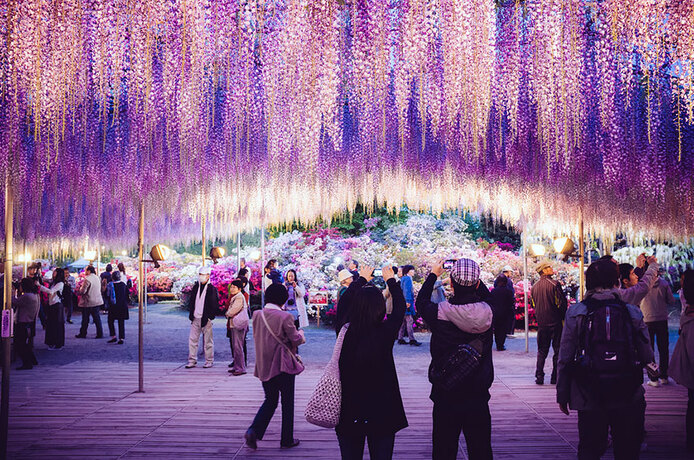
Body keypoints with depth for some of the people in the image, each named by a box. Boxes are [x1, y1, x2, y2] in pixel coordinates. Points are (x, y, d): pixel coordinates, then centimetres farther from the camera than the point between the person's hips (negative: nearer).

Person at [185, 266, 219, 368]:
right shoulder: (195, 287, 11)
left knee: (207, 341, 3)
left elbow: (215, 305, -6)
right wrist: (191, 314, 7)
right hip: (195, 318, 5)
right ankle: (192, 361, 11)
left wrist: (210, 316, -10)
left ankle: (209, 361, 12)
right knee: (192, 340, 4)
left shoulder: (212, 289, -5)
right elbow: (191, 301, 17)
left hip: (206, 319, -5)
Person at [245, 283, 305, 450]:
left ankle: (254, 431, -2)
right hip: (283, 365, -5)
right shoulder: (285, 317, -17)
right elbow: (296, 340, -9)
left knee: (270, 400, 17)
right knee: (287, 402, 9)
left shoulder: (257, 315, 0)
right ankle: (287, 439, 16)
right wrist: (300, 333, 12)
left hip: (264, 366, 5)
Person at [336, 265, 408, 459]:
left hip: (348, 412, 2)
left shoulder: (345, 332, -11)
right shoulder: (385, 333, -16)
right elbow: (400, 308, 4)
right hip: (381, 413, -2)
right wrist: (390, 280, 20)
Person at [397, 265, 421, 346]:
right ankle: (412, 339, -13)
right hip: (407, 303, -10)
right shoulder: (407, 278, -11)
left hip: (403, 302, 10)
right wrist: (408, 301, -24)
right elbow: (407, 291, -19)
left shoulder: (403, 278, 19)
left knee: (403, 321, 10)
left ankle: (400, 339, 12)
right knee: (409, 320, -11)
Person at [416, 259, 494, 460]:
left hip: (446, 396, -2)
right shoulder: (487, 312, -9)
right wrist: (472, 276, 18)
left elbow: (421, 302, 8)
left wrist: (433, 275, 18)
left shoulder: (440, 313, -15)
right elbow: (487, 297, 17)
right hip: (478, 396, 2)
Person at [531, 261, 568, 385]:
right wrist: (563, 318, 2)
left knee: (542, 351, 12)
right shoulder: (554, 284, -12)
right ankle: (555, 377, 5)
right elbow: (562, 303, -11)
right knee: (558, 350, 5)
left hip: (541, 323, 5)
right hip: (555, 323, -5)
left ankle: (539, 376, 5)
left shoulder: (534, 287, 6)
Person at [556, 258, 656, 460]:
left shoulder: (576, 313, -3)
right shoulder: (632, 313, -1)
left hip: (589, 397, 0)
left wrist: (562, 394, 6)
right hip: (628, 397, 0)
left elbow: (565, 358, -2)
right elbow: (647, 357, 2)